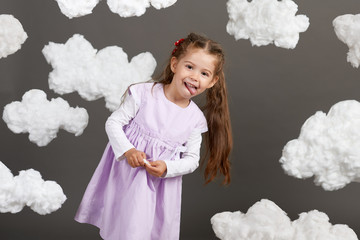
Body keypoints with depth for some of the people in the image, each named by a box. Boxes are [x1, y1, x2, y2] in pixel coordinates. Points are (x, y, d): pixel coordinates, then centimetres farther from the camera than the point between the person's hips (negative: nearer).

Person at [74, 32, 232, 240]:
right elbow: (113, 122, -8)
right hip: (129, 172, -2)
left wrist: (167, 168, -16)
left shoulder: (196, 118, -3)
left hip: (162, 184, 3)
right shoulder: (144, 93, -11)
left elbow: (191, 159, 1)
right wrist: (127, 150, -22)